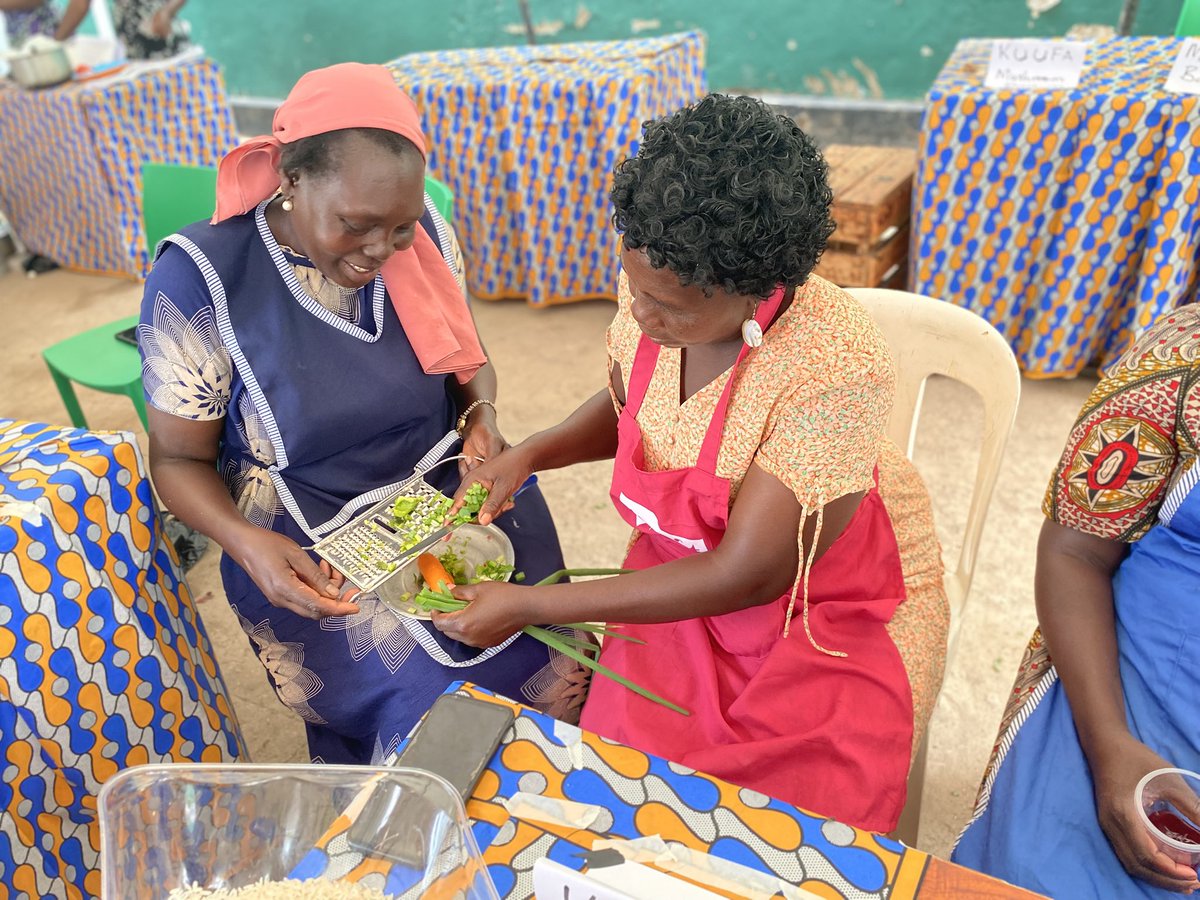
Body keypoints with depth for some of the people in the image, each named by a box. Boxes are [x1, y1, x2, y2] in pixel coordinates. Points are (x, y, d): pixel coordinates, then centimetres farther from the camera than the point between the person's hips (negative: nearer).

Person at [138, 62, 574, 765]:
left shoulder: (425, 234, -5)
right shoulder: (201, 278, -15)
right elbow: (180, 457, -6)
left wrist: (482, 412, -10)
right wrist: (248, 545, -24)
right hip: (312, 550, -3)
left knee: (560, 683, -6)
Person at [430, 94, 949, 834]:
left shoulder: (838, 366, -31)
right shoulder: (656, 287, -13)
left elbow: (742, 576, -25)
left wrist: (529, 606, -21)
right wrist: (529, 456, -10)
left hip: (837, 603, -4)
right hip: (691, 567, 5)